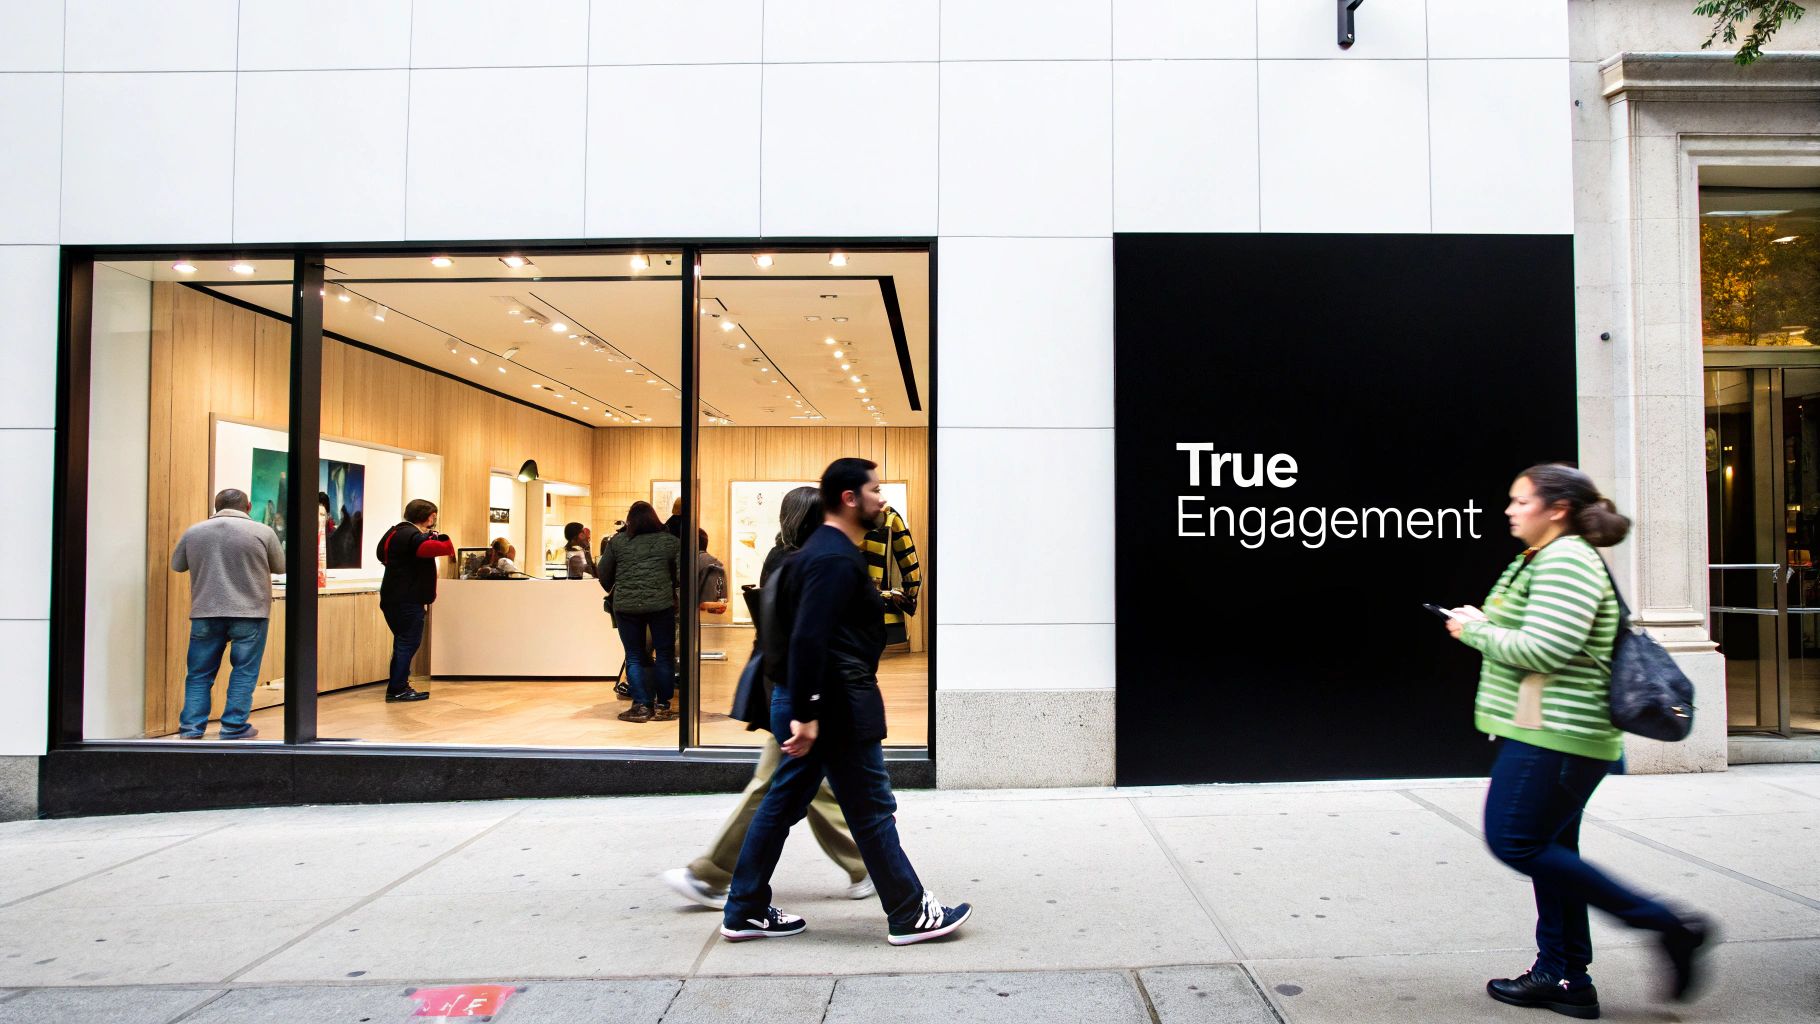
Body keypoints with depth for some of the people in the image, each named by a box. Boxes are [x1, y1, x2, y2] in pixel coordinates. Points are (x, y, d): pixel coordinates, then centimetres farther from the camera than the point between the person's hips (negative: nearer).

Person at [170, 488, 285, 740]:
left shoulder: (193, 532, 5)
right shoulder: (262, 532, -4)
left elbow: (177, 565, 18)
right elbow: (280, 567, 9)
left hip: (205, 613, 3)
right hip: (250, 613, -3)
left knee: (200, 673, 12)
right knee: (244, 673, 5)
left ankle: (191, 727, 12)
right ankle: (234, 728, 6)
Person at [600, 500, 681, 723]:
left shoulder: (617, 541, 5)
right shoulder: (670, 541, 4)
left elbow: (604, 575, 9)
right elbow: (682, 575, 2)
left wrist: (613, 593, 27)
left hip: (626, 605, 1)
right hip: (661, 604, 0)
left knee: (634, 657, 9)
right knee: (664, 655, 9)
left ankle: (641, 706, 5)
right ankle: (662, 705, 11)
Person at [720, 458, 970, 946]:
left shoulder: (828, 552, 15)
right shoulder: (836, 559, -18)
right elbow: (808, 639, -26)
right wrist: (805, 715, -27)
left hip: (816, 702, 11)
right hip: (834, 705, -11)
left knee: (783, 803, 14)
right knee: (872, 812, 1)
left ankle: (744, 912, 22)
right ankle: (910, 915, 14)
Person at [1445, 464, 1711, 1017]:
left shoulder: (1567, 561, -15)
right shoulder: (1542, 559, 18)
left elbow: (1544, 650, -23)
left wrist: (1475, 629, -11)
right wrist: (1480, 625, 7)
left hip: (1556, 734, -11)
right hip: (1550, 734, 11)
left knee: (1516, 842, -8)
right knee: (1548, 851, 12)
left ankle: (1667, 925, -2)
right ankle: (1563, 977, 20)